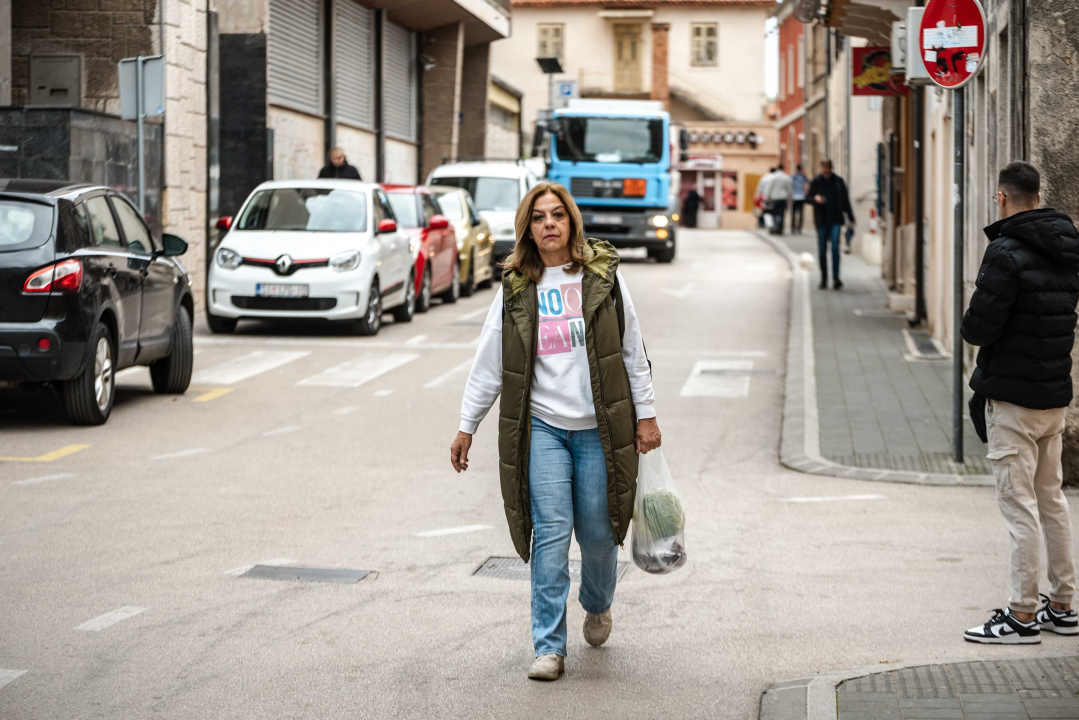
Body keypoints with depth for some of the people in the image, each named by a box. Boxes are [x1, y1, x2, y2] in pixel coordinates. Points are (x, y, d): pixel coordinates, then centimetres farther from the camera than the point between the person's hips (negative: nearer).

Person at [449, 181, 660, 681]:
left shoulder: (603, 275, 1)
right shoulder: (516, 289, 3)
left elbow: (632, 350, 5)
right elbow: (488, 364, 7)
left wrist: (646, 414, 3)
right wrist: (466, 426, 6)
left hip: (599, 427, 0)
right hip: (542, 426, 0)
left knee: (597, 532, 6)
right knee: (550, 535, -7)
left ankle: (598, 605, 37)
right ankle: (549, 647, -2)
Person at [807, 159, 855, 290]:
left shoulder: (838, 181, 5)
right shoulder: (816, 182, 3)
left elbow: (845, 200, 11)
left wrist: (851, 218, 10)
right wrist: (815, 199, -17)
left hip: (835, 220, -1)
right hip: (821, 220, 1)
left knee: (835, 246, -15)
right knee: (822, 249, 3)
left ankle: (836, 277, -16)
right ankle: (824, 279, 12)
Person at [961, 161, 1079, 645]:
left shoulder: (1007, 252, -18)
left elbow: (978, 326, -20)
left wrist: (971, 330, 2)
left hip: (1013, 396, -8)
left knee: (1018, 502, -4)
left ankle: (1023, 615, -1)